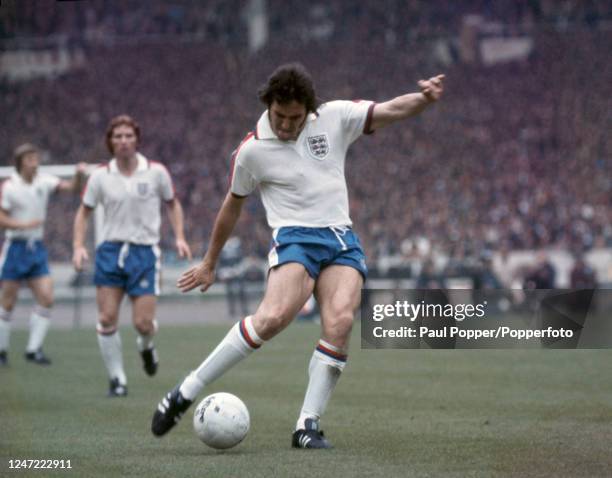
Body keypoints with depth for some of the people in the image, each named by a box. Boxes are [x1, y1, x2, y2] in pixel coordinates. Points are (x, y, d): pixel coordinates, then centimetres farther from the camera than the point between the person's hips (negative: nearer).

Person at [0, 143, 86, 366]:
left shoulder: (44, 181, 3)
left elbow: (71, 187, -1)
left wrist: (79, 175, -21)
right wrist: (24, 225, -24)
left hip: (37, 248, 4)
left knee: (46, 299, -7)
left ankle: (33, 349, 1)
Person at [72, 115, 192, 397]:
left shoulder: (156, 172, -3)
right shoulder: (100, 176, 0)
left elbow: (172, 204, 11)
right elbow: (84, 212, 9)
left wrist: (179, 237, -1)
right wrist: (78, 246, -4)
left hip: (144, 251, -1)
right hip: (110, 249, 1)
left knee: (143, 323, -8)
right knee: (107, 318, -7)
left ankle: (146, 346, 29)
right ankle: (117, 379, 7)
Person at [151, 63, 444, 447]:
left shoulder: (334, 118, 6)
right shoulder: (252, 150, 2)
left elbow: (392, 110, 6)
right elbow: (233, 206, 16)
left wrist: (424, 98, -16)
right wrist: (209, 264, 24)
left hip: (342, 240, 3)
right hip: (295, 238, -3)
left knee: (340, 321, -24)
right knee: (274, 316, -31)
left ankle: (309, 425, -17)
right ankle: (185, 394, -24)